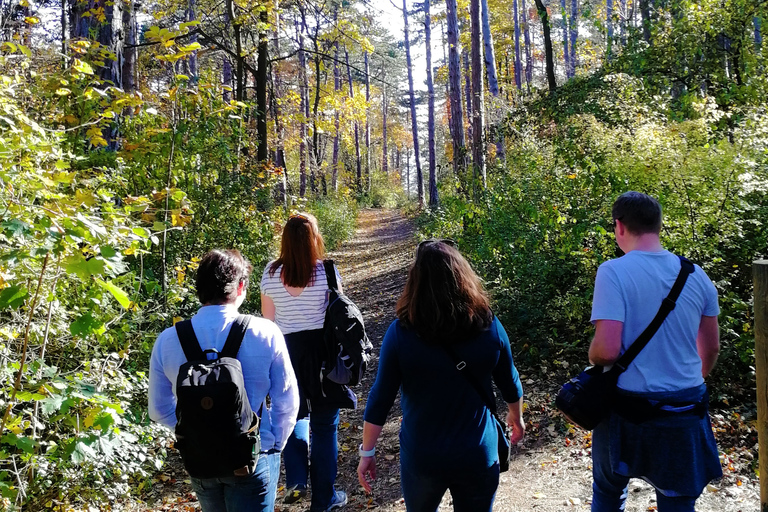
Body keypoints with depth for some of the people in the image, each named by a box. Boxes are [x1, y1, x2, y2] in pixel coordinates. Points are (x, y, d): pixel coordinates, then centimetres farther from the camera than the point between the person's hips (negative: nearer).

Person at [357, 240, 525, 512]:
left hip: (420, 457, 0)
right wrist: (516, 418, 22)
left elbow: (380, 399, -11)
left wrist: (367, 452, 2)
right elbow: (510, 385, 2)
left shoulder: (400, 333, -17)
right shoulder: (489, 327, -13)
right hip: (478, 456, 0)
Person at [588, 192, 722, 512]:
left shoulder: (614, 272, -16)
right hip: (686, 411, 4)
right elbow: (711, 348, 11)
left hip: (629, 408, -3)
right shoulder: (696, 275, 0)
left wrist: (593, 359, 0)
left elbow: (607, 350, -23)